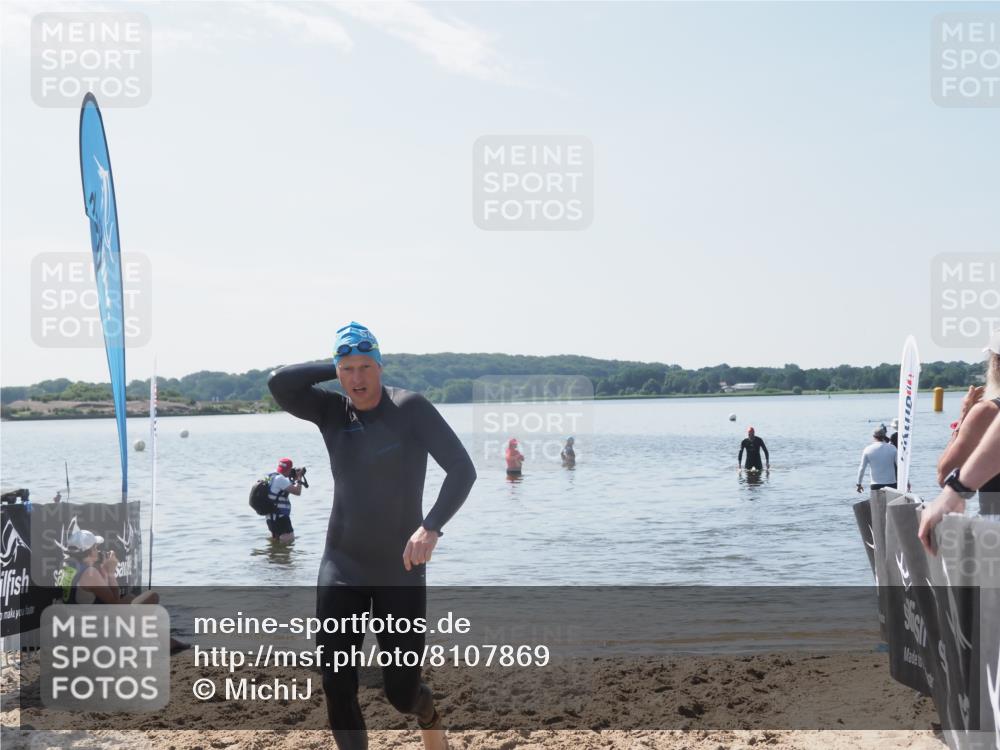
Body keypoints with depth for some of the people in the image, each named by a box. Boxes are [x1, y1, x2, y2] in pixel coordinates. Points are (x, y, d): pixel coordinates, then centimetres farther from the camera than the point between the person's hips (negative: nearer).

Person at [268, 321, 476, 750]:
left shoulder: (410, 408, -10)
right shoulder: (331, 411, 1)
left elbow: (462, 469, -16)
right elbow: (279, 384, -14)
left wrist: (431, 527, -28)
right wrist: (334, 368, -9)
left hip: (401, 570, -3)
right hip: (343, 568, 3)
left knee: (401, 691, 4)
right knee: (336, 686, -3)